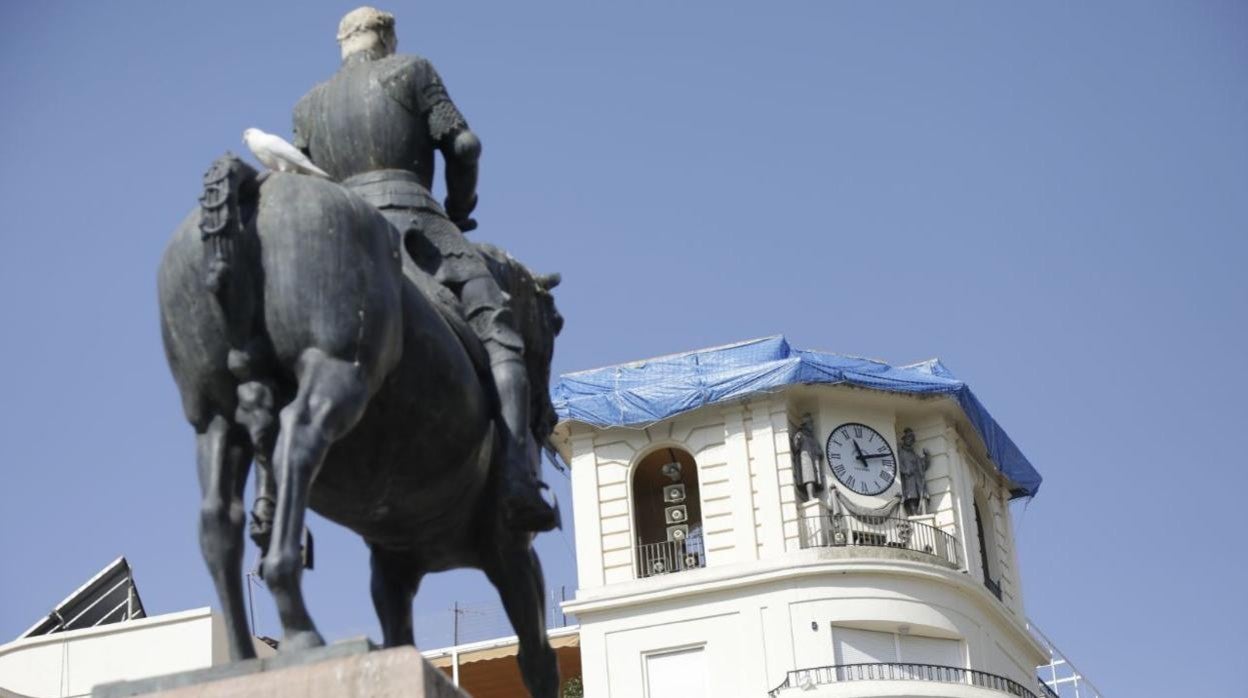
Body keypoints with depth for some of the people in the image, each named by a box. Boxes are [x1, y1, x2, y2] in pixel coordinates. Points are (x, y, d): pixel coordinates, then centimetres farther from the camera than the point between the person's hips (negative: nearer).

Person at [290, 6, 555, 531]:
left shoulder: (309, 106, 27)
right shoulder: (410, 71, 16)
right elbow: (462, 144, 7)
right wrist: (460, 211, 21)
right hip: (410, 217, -4)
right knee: (499, 337, -10)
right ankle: (517, 478, -30)